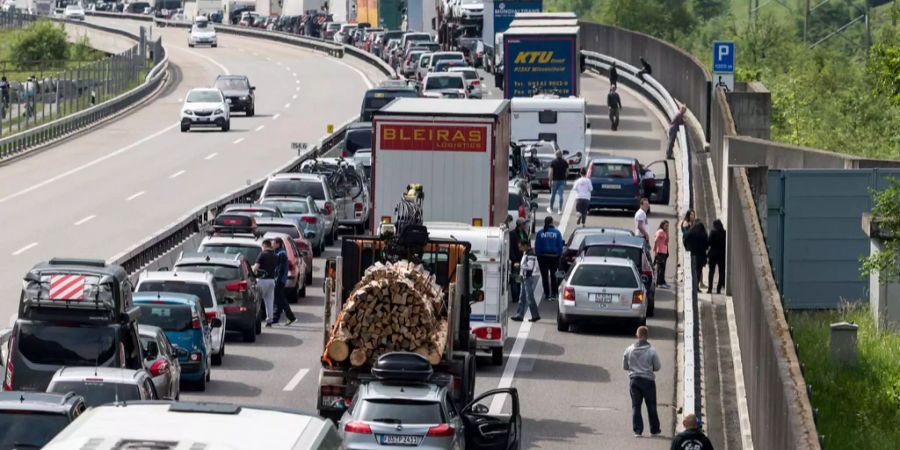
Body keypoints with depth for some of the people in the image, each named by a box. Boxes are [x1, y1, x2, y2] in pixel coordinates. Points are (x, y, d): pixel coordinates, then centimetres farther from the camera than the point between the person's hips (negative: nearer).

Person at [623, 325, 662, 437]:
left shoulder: (629, 350, -4)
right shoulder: (651, 350, -11)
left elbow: (624, 366, 4)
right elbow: (657, 367, -3)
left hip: (634, 380, 2)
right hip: (648, 380, -1)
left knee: (635, 406, 7)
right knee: (651, 406, 11)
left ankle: (637, 430, 1)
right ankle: (654, 429, 18)